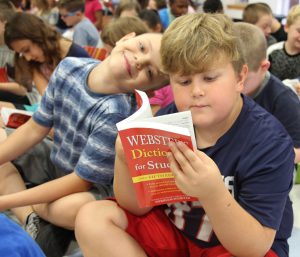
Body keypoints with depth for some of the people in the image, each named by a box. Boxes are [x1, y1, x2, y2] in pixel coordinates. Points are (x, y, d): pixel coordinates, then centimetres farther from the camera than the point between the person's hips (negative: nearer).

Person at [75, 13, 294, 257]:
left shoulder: (270, 142, -22)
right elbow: (138, 207, -5)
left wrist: (213, 193, -42)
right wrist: (125, 159, -26)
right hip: (172, 231, 6)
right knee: (92, 218, -12)